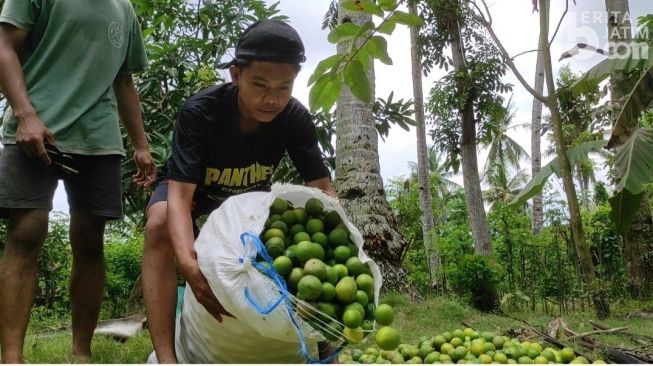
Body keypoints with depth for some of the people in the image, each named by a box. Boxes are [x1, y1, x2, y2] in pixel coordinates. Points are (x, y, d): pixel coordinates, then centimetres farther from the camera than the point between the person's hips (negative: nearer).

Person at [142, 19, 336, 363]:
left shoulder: (296, 118, -25)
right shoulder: (199, 112, -35)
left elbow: (322, 188, -24)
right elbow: (180, 195, -43)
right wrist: (189, 263, -62)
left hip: (249, 196, 3)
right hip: (192, 191, -3)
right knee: (160, 227, -35)